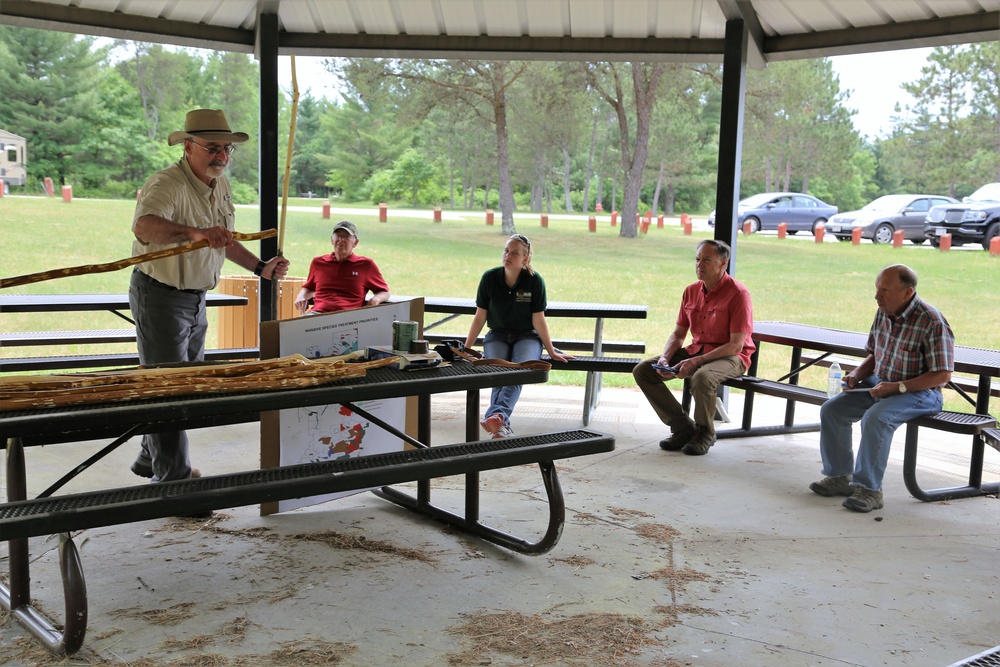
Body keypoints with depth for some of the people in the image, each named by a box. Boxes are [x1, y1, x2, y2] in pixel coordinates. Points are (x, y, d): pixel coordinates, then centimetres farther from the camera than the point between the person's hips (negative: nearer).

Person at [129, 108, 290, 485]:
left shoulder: (221, 185, 7)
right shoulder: (166, 184, -23)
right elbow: (144, 227, -44)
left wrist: (260, 268, 13)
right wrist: (195, 232, -59)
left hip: (196, 298, 9)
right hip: (160, 296, -9)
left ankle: (150, 461, 35)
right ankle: (172, 479, 4)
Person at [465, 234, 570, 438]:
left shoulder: (534, 281, -9)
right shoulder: (490, 278, -5)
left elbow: (538, 320, -3)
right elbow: (480, 317, 2)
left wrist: (552, 352, -1)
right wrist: (466, 348, 3)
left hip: (527, 337, -2)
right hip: (497, 336, 2)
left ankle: (496, 415, -54)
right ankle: (502, 425, -42)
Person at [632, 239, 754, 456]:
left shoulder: (737, 294, -15)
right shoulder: (691, 291, 5)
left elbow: (736, 345, -20)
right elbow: (678, 334, 11)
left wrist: (696, 361, -27)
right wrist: (665, 358, -10)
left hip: (730, 356, -7)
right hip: (696, 349, 7)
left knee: (702, 377, -40)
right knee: (642, 370, -7)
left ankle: (704, 432, -11)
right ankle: (682, 426, -2)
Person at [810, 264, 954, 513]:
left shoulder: (932, 322, -19)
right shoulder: (883, 313, 3)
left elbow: (943, 374, -19)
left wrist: (898, 387, -24)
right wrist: (857, 374, -1)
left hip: (920, 391, -8)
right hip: (879, 384, 8)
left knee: (876, 418, -33)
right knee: (831, 410, -6)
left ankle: (869, 489, -22)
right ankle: (839, 476, 5)